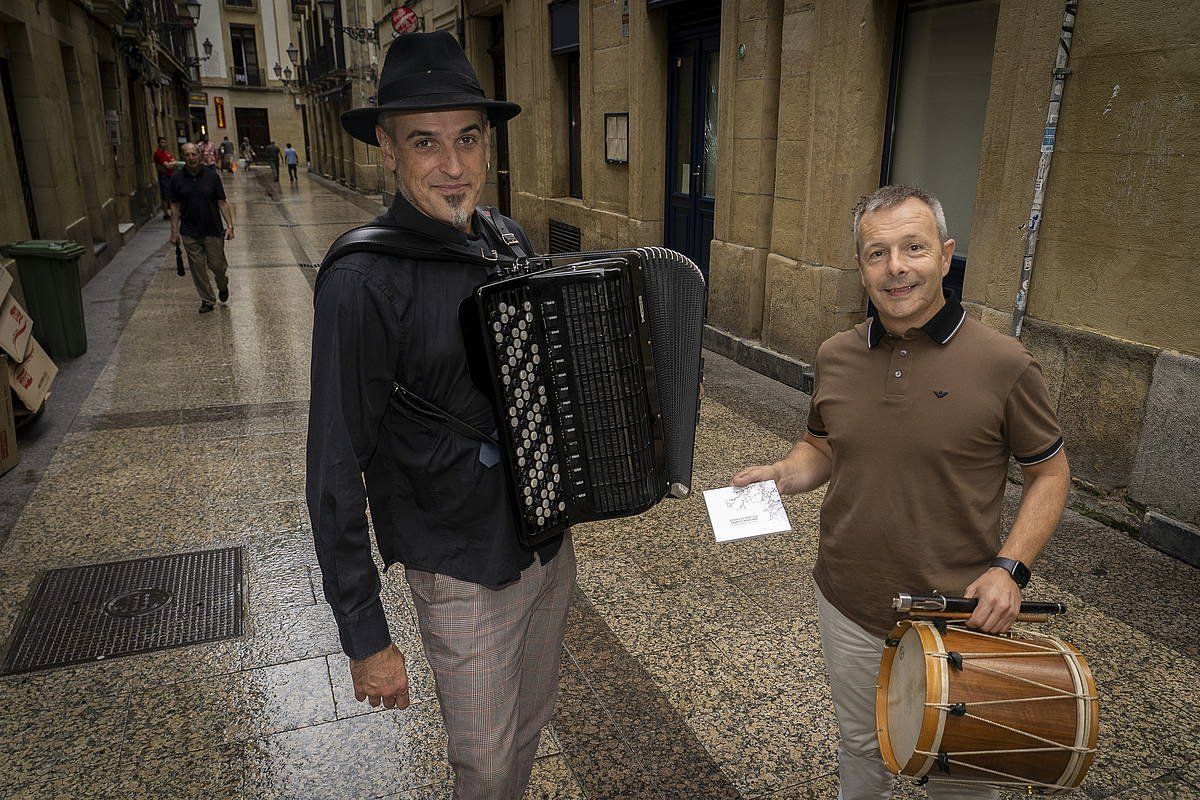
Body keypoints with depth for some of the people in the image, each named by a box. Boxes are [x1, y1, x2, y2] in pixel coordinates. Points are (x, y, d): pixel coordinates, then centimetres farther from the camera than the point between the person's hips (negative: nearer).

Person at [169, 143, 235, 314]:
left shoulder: (212, 176, -3)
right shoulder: (177, 179, -1)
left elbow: (222, 203, -1)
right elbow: (175, 207, 3)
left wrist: (229, 225, -8)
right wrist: (174, 231, 0)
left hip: (213, 230, -1)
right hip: (190, 233, 1)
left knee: (217, 264, 3)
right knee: (198, 267, 5)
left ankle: (223, 286, 36)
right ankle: (207, 300, 19)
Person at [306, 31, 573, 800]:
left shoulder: (509, 242, -2)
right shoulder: (363, 282, -22)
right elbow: (336, 475, -18)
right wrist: (366, 638, -14)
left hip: (551, 539, 6)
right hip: (466, 576, -6)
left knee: (531, 722, 25)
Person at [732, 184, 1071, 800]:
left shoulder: (1003, 364, -15)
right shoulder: (835, 357, -3)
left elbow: (1050, 474, -5)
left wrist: (1010, 567, -17)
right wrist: (783, 474, -9)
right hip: (848, 608, 4)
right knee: (861, 749, 26)